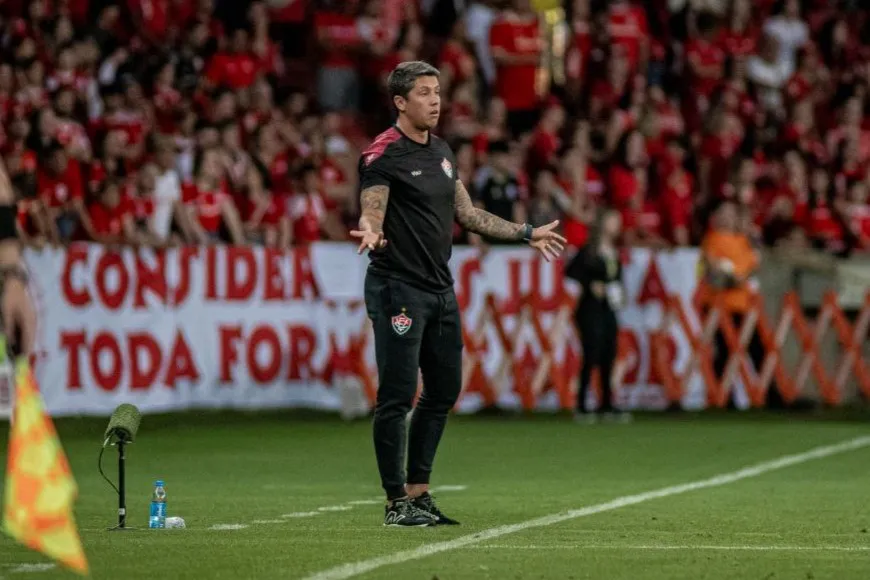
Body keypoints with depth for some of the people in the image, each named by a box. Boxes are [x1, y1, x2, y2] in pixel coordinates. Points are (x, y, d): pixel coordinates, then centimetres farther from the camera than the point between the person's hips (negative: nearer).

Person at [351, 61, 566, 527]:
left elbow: (466, 213, 22)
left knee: (443, 392, 11)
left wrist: (526, 234, 25)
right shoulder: (383, 154, -10)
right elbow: (372, 212, -19)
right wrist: (371, 232, -43)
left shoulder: (441, 151, 15)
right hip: (398, 289, -8)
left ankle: (418, 492, 21)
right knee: (397, 396, -7)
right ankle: (397, 502, -1)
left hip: (440, 288, 8)